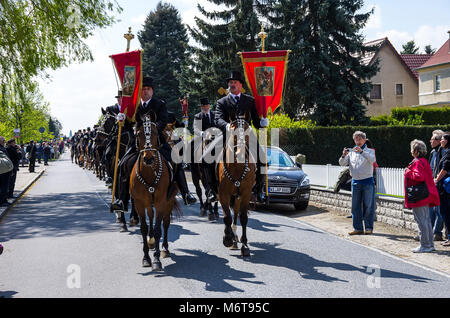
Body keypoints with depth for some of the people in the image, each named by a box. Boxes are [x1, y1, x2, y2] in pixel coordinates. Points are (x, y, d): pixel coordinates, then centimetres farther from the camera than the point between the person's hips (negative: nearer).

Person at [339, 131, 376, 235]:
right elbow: (342, 163, 2)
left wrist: (361, 151, -30)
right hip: (355, 182, 3)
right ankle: (358, 228, 9)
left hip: (367, 181, -3)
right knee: (355, 206, 4)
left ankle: (369, 228, 8)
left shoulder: (369, 151, 3)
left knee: (368, 206, 0)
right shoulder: (351, 152, 11)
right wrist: (344, 156, -19)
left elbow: (372, 160, -19)